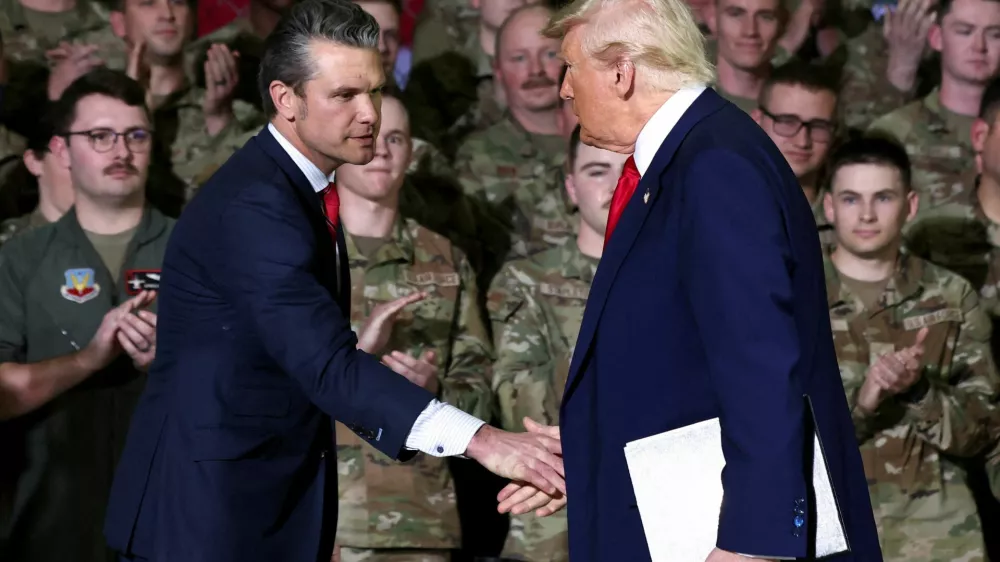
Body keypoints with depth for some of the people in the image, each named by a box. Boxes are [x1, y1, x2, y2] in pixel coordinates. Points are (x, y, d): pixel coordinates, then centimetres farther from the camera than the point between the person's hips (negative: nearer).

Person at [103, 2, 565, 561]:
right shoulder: (250, 205, -21)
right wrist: (478, 440, -39)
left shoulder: (305, 192, 11)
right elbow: (325, 363, -31)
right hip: (208, 513, -9)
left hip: (283, 508, 9)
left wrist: (357, 353, -1)